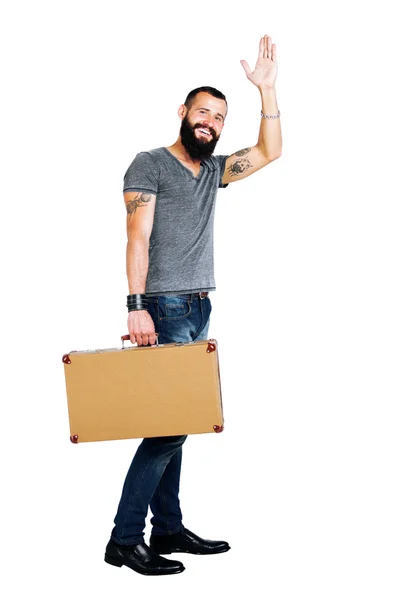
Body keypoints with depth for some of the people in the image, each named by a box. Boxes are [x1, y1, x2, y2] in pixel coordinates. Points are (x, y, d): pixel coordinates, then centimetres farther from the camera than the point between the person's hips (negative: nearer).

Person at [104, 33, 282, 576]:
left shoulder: (213, 170, 18)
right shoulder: (150, 164, -2)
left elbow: (269, 151, 16)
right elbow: (138, 237, -12)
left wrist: (267, 90, 8)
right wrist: (136, 306, -20)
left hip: (201, 309, 7)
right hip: (165, 308, -7)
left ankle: (167, 528, 13)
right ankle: (124, 539, -6)